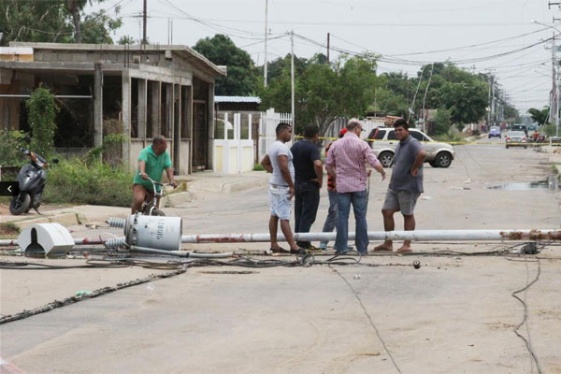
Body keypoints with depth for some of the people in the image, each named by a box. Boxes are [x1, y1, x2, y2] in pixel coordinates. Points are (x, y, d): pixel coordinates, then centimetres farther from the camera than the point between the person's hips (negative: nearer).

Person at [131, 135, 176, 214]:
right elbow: (142, 162, -36)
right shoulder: (146, 152, -16)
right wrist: (142, 172, -57)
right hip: (141, 183, -6)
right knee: (139, 199, -31)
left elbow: (168, 168, -10)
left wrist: (171, 180, -28)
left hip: (154, 186, 6)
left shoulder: (165, 154, 0)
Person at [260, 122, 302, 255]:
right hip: (282, 187, -10)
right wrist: (292, 186, -19)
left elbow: (264, 162, 27)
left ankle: (274, 245, 13)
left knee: (274, 215, 10)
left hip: (274, 184, 10)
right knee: (284, 218, -10)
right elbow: (284, 168, -26)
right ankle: (293, 247, -10)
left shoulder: (274, 146, 14)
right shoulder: (282, 147, -18)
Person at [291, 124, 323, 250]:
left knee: (299, 215, 13)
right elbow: (318, 164, -33)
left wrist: (292, 180, 15)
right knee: (308, 216, -2)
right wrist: (320, 178, -19)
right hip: (310, 185, -7)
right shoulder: (312, 148, -17)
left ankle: (298, 241, 16)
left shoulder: (295, 146, 8)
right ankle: (303, 243, -4)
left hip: (297, 184, 7)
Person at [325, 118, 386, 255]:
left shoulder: (336, 144, 4)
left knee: (342, 216, 5)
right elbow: (375, 163, -13)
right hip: (359, 186, -3)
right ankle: (362, 248, 7)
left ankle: (341, 247, 3)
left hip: (342, 186, 3)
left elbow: (328, 165, 8)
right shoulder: (361, 144, -8)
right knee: (360, 217, 4)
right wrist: (383, 172, 7)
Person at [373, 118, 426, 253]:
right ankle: (388, 244, 14)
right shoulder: (399, 145, 16)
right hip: (394, 186, 9)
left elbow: (422, 154, -36)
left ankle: (407, 245, 8)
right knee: (386, 212, 6)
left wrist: (414, 169, -26)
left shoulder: (412, 143, -16)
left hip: (408, 187, -9)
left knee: (408, 215, 0)